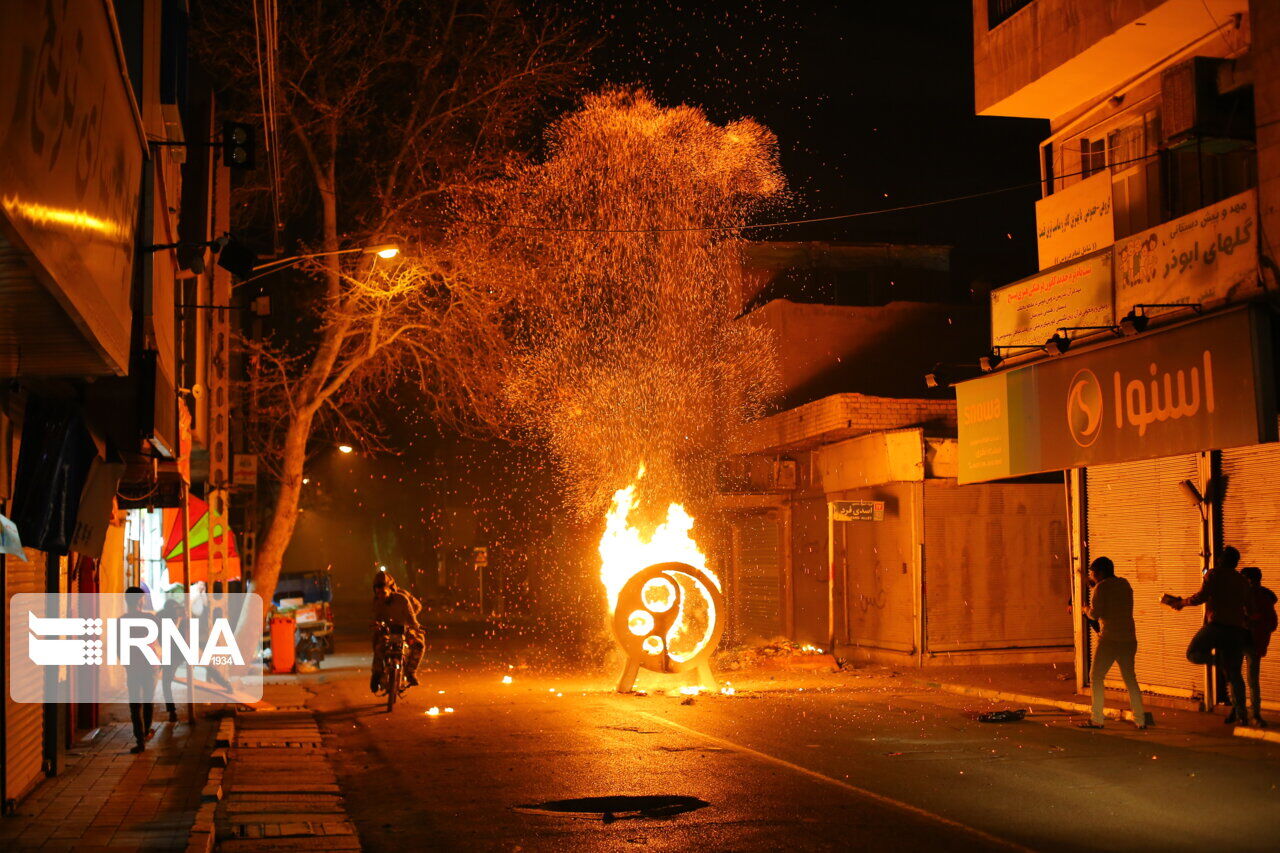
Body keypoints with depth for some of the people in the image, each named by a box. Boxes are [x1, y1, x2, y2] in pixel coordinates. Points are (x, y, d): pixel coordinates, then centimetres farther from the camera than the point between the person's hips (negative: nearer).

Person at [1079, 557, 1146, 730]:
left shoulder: (1102, 587, -8)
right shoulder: (1125, 584, 13)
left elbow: (1095, 614, -14)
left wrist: (1086, 610, 7)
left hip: (1109, 639, -7)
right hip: (1129, 638, 7)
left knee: (1096, 677, 2)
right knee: (1130, 678, 15)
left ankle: (1097, 719, -2)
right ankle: (1140, 719, 12)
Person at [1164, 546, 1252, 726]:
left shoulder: (1214, 574, 1)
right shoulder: (1242, 582, 18)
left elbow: (1201, 597, -8)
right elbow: (1249, 609, 20)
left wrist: (1181, 601, 6)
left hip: (1216, 624, -5)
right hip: (1237, 629, 5)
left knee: (1193, 654, 12)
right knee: (1234, 674, 8)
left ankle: (1219, 659, -14)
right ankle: (1241, 714, 1)